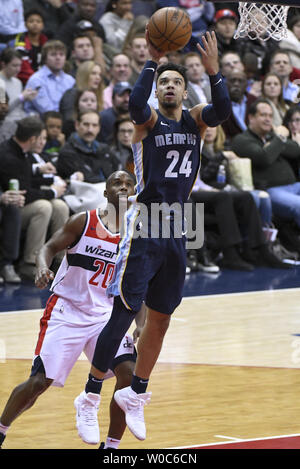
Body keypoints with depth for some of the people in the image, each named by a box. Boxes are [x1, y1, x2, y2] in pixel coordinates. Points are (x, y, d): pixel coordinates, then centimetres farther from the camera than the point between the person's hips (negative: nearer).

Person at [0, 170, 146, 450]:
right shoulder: (83, 222, -4)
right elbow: (49, 248, -4)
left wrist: (141, 325, -7)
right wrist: (43, 269, -27)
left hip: (107, 315, 3)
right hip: (66, 310, -3)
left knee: (129, 373, -17)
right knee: (40, 382, -7)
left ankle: (111, 447, -3)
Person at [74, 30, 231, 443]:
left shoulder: (195, 120, 9)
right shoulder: (149, 120, -3)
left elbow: (223, 110, -13)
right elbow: (135, 104, -28)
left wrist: (213, 70, -26)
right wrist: (152, 62, -30)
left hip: (176, 230, 6)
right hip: (144, 225, -6)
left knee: (160, 319, 13)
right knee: (124, 313, -10)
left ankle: (135, 394, 28)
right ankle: (91, 396, -2)